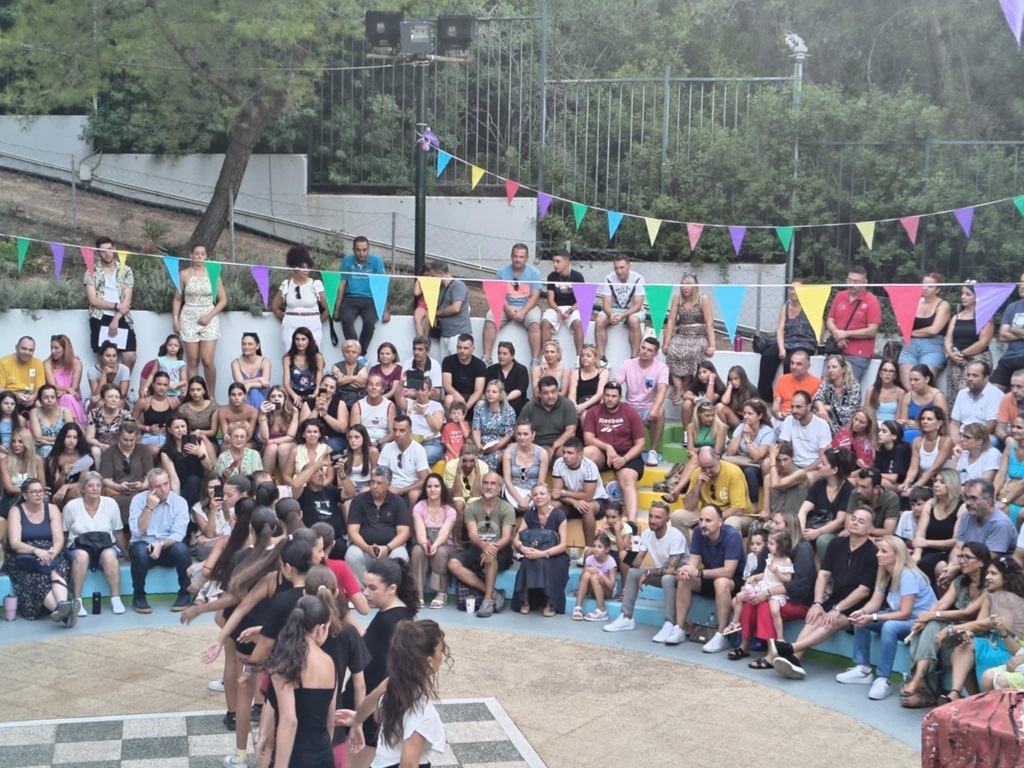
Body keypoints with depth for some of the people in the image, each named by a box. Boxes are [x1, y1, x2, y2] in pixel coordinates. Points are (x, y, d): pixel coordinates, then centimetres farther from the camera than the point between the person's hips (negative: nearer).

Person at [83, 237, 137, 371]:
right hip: (101, 318, -1)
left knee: (130, 357, -9)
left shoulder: (126, 271, 9)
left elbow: (127, 300, 1)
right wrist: (116, 306, -11)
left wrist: (116, 320, -11)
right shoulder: (91, 272, 6)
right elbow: (93, 300, -4)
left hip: (122, 319, 1)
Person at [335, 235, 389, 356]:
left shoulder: (376, 261, -2)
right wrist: (337, 308, 2)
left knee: (369, 321, -31)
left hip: (370, 300, -1)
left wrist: (385, 310, -9)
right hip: (350, 299, 1)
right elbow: (342, 285, 7)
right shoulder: (347, 260, 3)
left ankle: (361, 354, -16)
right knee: (346, 319, -31)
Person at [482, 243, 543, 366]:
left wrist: (523, 312, -22)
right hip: (506, 306, 2)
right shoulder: (502, 272, 4)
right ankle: (486, 358, -24)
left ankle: (535, 362, -31)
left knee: (535, 323, -32)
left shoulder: (534, 273, 0)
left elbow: (535, 296, -7)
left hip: (527, 306, -1)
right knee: (490, 319, -25)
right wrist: (508, 309, -22)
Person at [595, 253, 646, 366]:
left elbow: (638, 305, -18)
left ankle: (634, 358, -31)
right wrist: (611, 315, -34)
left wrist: (622, 316, -33)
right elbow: (606, 303, -11)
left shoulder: (638, 279, -15)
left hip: (633, 310, -2)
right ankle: (601, 358, -24)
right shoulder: (609, 279, -8)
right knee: (600, 320, -28)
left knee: (634, 320, -37)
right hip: (614, 310, 2)